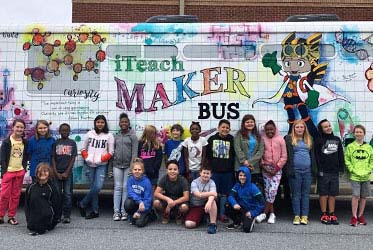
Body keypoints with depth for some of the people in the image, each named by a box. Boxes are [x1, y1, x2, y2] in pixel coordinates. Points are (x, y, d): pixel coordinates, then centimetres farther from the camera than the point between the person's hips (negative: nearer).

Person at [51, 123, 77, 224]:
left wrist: (66, 172, -6)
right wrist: (56, 173, -5)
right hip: (57, 172, 1)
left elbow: (73, 158, 2)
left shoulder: (72, 143, 5)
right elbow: (53, 158, 4)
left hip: (68, 172, 0)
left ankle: (66, 215, 3)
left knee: (67, 194, -1)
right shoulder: (56, 143, 6)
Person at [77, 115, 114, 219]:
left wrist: (101, 159, -14)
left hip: (102, 165, -2)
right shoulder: (89, 134, 7)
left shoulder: (109, 136, 2)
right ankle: (94, 211, 13)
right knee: (93, 187, 4)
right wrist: (87, 157, -8)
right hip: (90, 164, 2)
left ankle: (82, 204, 6)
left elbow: (110, 153, 0)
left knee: (98, 187, -13)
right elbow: (83, 149, 11)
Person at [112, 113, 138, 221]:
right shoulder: (116, 136, 12)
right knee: (117, 188, 1)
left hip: (128, 165, -3)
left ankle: (124, 211, 6)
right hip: (117, 165, 3)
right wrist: (112, 165, 9)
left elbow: (134, 153, -5)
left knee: (126, 188, 0)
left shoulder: (133, 136, 1)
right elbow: (113, 151, 14)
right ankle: (116, 211, 3)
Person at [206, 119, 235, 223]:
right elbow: (207, 154, 4)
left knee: (224, 193, 7)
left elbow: (234, 155, 2)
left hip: (228, 171, 0)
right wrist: (209, 167, 0)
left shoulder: (232, 140, 1)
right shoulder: (212, 139, 3)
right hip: (214, 171, 0)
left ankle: (222, 214, 17)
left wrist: (231, 167, -4)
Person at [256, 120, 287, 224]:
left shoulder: (280, 139, 2)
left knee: (272, 191, -10)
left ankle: (264, 213, -2)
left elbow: (284, 156, 1)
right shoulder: (262, 140, 4)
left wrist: (277, 167, -6)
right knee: (267, 191, 3)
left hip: (277, 169, -1)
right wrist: (263, 166, -6)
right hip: (266, 169, 1)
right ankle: (272, 213, 13)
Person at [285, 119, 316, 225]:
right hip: (295, 170, -3)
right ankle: (296, 216, 8)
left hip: (307, 170, 3)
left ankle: (304, 216, 10)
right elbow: (287, 155, -3)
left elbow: (312, 155, 17)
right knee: (296, 194, 2)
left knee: (306, 194, 5)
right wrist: (290, 170, -11)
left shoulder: (309, 139, 15)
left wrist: (314, 169, 9)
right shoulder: (289, 139, 2)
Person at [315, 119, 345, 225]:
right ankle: (324, 215, 10)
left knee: (333, 194, 9)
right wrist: (319, 169, -13)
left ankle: (332, 215, 16)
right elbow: (316, 156, -8)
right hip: (323, 172, -4)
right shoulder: (318, 141, -3)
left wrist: (341, 168, 9)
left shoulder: (337, 139, 12)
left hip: (334, 172, 4)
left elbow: (341, 155, 15)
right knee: (323, 194, 2)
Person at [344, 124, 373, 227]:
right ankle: (354, 217, 2)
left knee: (364, 196, 9)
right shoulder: (350, 146, 0)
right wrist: (353, 170, -10)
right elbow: (347, 160, -1)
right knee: (356, 196, -8)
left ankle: (360, 215, 21)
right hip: (355, 176, -3)